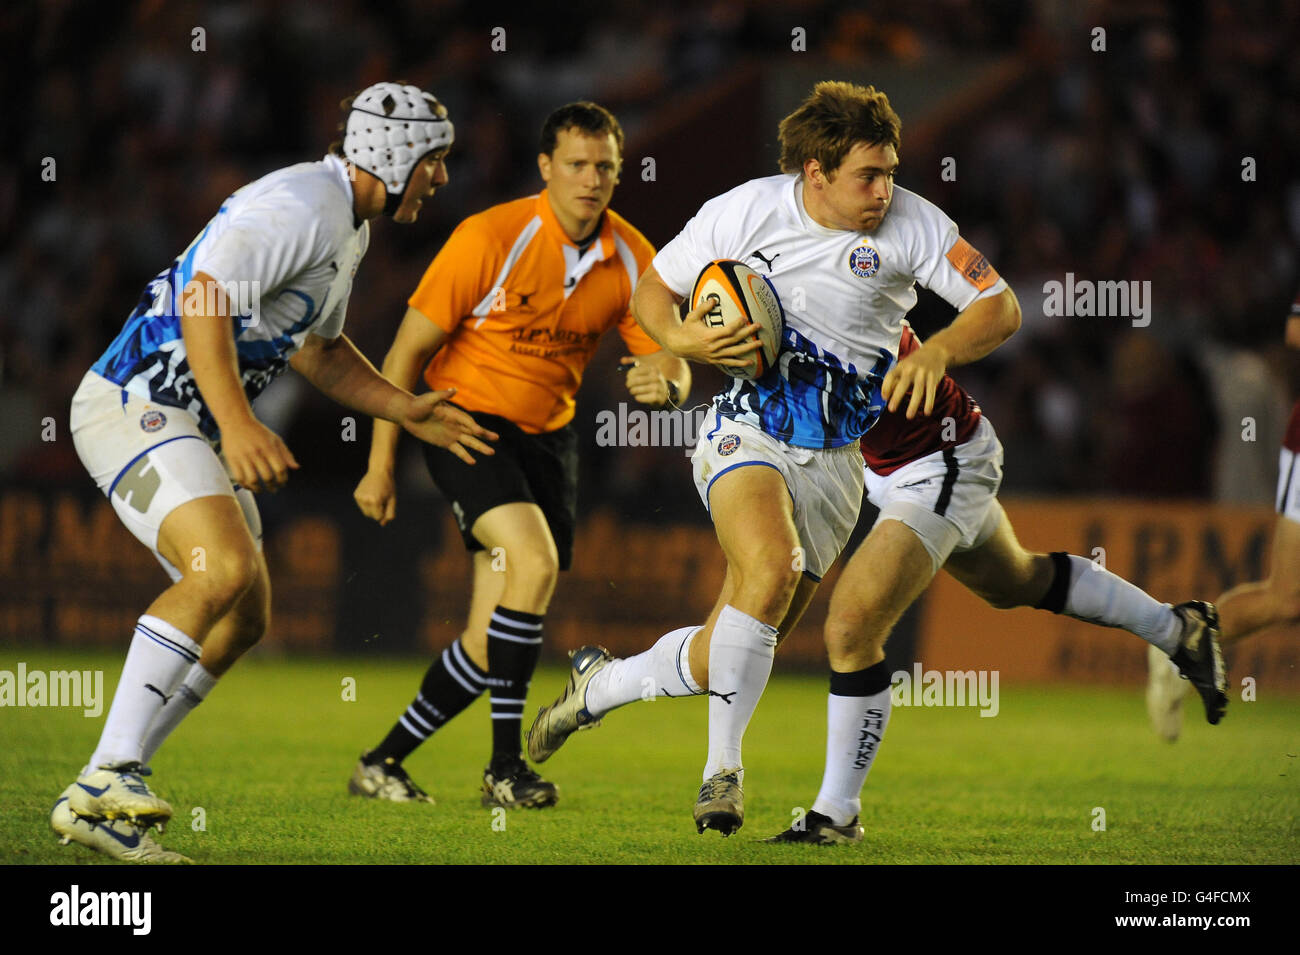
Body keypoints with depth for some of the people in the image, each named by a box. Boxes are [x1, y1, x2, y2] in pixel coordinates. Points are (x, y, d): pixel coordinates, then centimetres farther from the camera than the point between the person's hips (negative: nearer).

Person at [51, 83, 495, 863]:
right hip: (137, 408, -11)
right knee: (225, 570, -29)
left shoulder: (349, 228, 17)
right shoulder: (301, 206, -17)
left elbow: (316, 348, 31)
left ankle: (102, 797, 10)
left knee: (244, 619, 9)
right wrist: (238, 424, -35)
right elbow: (205, 300, -27)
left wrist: (407, 412, 25)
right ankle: (108, 782, -30)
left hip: (188, 424, 11)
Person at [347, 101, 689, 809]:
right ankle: (504, 766, -19)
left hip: (548, 434, 6)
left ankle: (383, 762, 14)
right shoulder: (490, 238, -18)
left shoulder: (632, 259, -4)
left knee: (493, 643, 0)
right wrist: (381, 464, -12)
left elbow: (671, 363, 1)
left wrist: (663, 383, -26)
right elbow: (409, 348, -12)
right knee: (533, 560, -27)